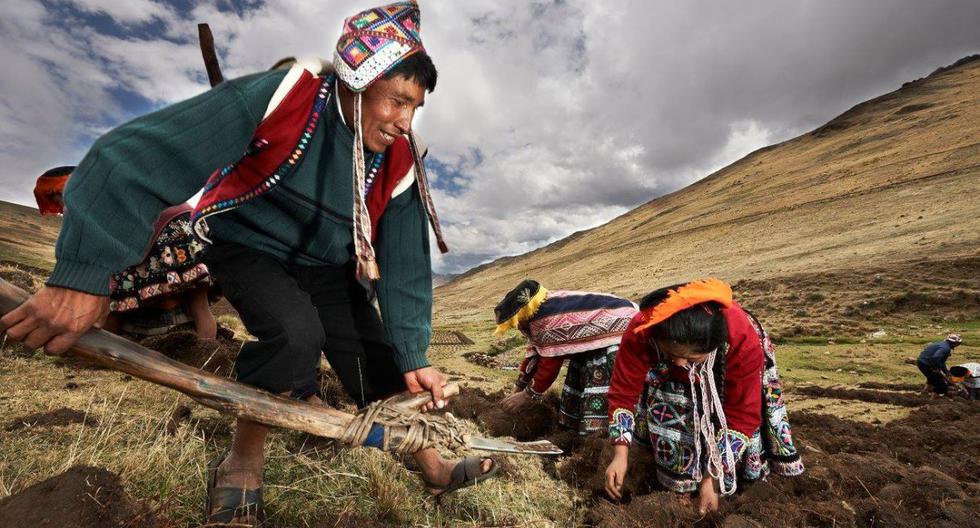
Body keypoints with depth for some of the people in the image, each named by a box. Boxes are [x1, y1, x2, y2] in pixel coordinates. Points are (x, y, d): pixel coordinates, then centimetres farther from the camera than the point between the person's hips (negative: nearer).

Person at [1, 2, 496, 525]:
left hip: (327, 265, 3)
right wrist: (83, 275, -35)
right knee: (295, 333, -33)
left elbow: (405, 264, -14)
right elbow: (139, 155, -29)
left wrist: (413, 356, -18)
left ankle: (433, 467, 19)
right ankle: (241, 464, -3)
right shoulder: (282, 96, -27)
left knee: (379, 364, -4)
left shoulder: (399, 163, -16)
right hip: (249, 246, -3)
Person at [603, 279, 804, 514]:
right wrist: (620, 456, -36)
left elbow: (743, 414, -29)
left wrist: (713, 477, -27)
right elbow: (624, 392, -28)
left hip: (724, 384, 0)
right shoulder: (641, 333, -39)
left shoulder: (744, 341, -40)